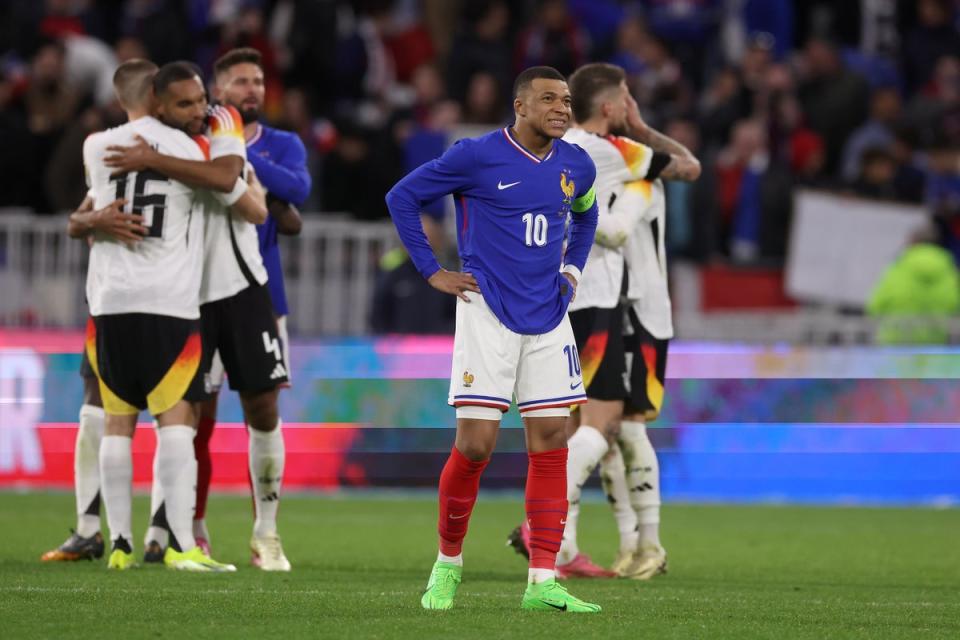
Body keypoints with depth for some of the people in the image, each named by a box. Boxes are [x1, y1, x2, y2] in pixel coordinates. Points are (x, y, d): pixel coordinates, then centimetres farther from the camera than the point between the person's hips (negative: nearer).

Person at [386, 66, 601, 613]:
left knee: (551, 441, -2)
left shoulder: (577, 166, 6)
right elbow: (403, 197, 0)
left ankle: (542, 583, 0)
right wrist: (434, 273, -3)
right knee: (475, 445, -9)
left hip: (548, 317, 5)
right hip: (489, 313, -5)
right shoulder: (476, 156, -9)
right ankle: (448, 563, 11)